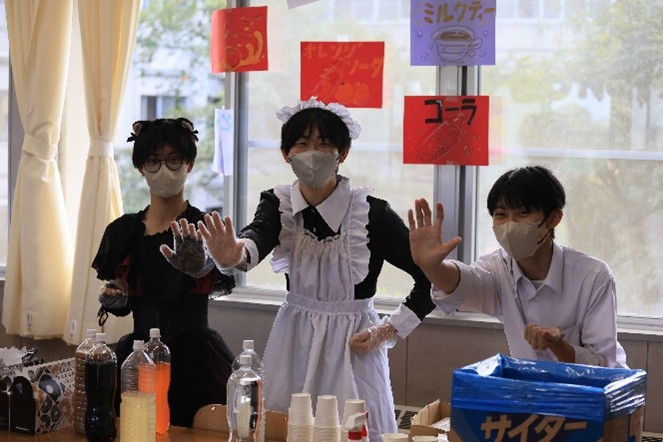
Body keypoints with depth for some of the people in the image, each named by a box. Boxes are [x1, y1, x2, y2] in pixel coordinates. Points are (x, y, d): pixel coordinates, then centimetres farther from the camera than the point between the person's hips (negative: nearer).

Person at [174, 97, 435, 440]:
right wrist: (233, 254, -49)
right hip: (294, 343, 3)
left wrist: (388, 331, -11)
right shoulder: (277, 203, -3)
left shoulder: (371, 212, -14)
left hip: (353, 345, -3)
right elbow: (257, 236, -27)